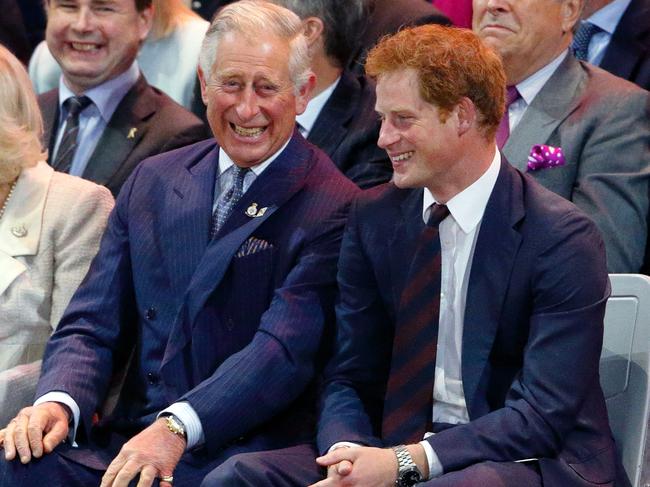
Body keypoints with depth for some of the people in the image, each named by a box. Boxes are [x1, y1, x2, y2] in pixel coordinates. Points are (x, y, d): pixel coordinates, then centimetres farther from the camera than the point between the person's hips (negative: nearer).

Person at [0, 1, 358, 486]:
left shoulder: (332, 210, -4)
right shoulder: (154, 181, 15)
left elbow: (285, 349, -16)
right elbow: (93, 324, 11)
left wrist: (177, 428, -30)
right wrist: (58, 401, -11)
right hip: (126, 443, 4)